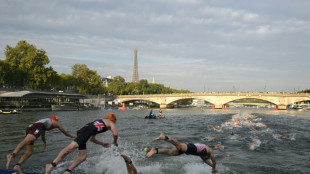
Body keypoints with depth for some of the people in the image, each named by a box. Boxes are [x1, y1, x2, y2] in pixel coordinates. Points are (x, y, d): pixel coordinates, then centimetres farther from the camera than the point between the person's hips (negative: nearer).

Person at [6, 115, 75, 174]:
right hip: (37, 128, -7)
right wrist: (71, 136, 57)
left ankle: (17, 166, -13)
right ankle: (11, 155, -52)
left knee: (29, 152, 6)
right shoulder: (56, 122, 28)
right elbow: (64, 132, 40)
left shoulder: (44, 121, 43)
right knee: (25, 141, -30)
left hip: (29, 127, 7)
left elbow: (42, 135, 59)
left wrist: (44, 142, 75)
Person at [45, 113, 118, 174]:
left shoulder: (99, 121, 40)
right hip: (87, 130, -9)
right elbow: (115, 134, 0)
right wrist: (115, 142, 21)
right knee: (72, 147, -23)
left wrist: (102, 144, 49)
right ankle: (52, 164, -34)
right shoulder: (111, 123, 19)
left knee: (83, 157, 4)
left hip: (82, 131, 9)